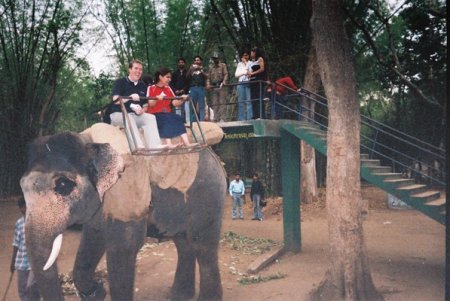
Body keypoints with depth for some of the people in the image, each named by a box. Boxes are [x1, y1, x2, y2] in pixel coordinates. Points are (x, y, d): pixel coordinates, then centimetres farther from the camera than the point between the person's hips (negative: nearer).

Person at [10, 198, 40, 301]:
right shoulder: (19, 223, 6)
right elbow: (16, 243, 12)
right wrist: (13, 261, 14)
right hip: (22, 262, 5)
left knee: (31, 286, -14)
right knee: (22, 289, 11)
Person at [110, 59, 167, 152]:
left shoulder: (143, 86, 13)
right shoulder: (120, 82, -2)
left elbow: (145, 105, 17)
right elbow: (115, 100, -14)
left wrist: (142, 110, -7)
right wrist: (130, 97, -29)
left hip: (136, 115, 5)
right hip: (118, 114, -5)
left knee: (150, 117, -21)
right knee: (129, 118, -36)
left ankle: (154, 145, -32)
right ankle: (137, 145, -50)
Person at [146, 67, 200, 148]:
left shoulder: (168, 89, 17)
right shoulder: (151, 88, 2)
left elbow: (175, 103, 8)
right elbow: (150, 105, -8)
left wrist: (182, 99, -10)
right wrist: (157, 98, -26)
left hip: (167, 114, 5)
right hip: (154, 115, -5)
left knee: (178, 119, -23)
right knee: (166, 120, -34)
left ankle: (187, 143, -35)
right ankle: (169, 144, -45)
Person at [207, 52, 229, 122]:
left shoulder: (223, 65, 7)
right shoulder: (211, 67, 18)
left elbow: (226, 74, -3)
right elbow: (208, 77, 15)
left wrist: (223, 82, -20)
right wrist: (208, 84, -3)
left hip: (221, 86, -4)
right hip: (213, 87, 4)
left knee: (221, 102, -7)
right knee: (214, 103, 1)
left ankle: (222, 118, -9)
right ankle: (216, 118, 3)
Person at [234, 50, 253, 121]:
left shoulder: (250, 63, 11)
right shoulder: (239, 64, 20)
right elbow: (236, 75, 13)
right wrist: (244, 73, 0)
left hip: (248, 83, -3)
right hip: (241, 83, 3)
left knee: (249, 101, -11)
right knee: (241, 101, 0)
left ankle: (250, 118, -13)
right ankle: (241, 119, 1)